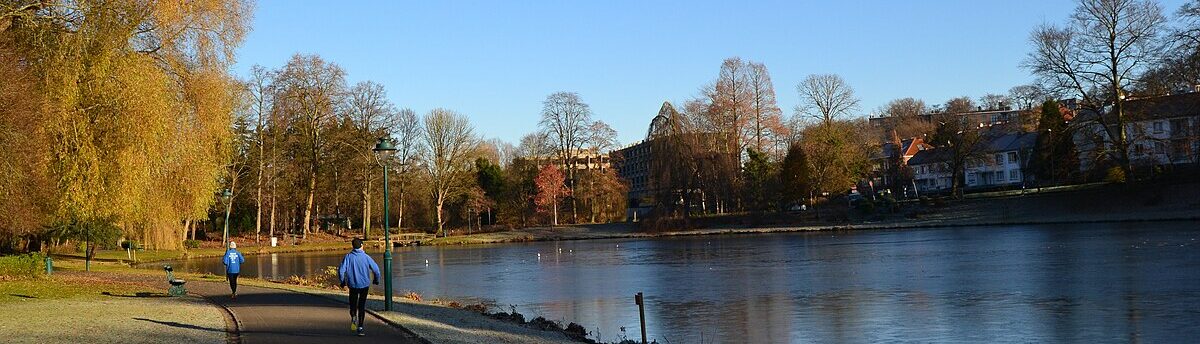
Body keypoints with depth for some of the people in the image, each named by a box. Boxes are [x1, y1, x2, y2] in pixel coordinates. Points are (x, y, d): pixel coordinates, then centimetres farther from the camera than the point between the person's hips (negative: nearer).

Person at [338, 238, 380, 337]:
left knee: (353, 303, 19)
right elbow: (376, 269, -5)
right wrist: (376, 280, 13)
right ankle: (360, 327, 2)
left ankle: (353, 317, -9)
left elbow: (341, 270, -12)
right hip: (364, 285, 0)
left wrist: (343, 281, 4)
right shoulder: (366, 257, -6)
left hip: (353, 285, 0)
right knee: (362, 306, 7)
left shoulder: (348, 257, -6)